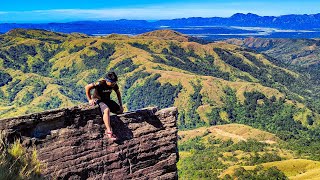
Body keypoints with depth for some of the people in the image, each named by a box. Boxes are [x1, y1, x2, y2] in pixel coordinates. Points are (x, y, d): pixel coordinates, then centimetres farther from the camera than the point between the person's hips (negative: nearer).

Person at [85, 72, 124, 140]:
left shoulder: (114, 85, -8)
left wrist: (120, 105, 4)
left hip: (107, 100, 7)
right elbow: (87, 87, -23)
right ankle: (109, 131, -39)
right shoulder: (100, 84, -26)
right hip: (98, 100, -7)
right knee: (107, 110, -37)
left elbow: (118, 93, 9)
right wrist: (90, 100, -19)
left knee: (120, 110, -5)